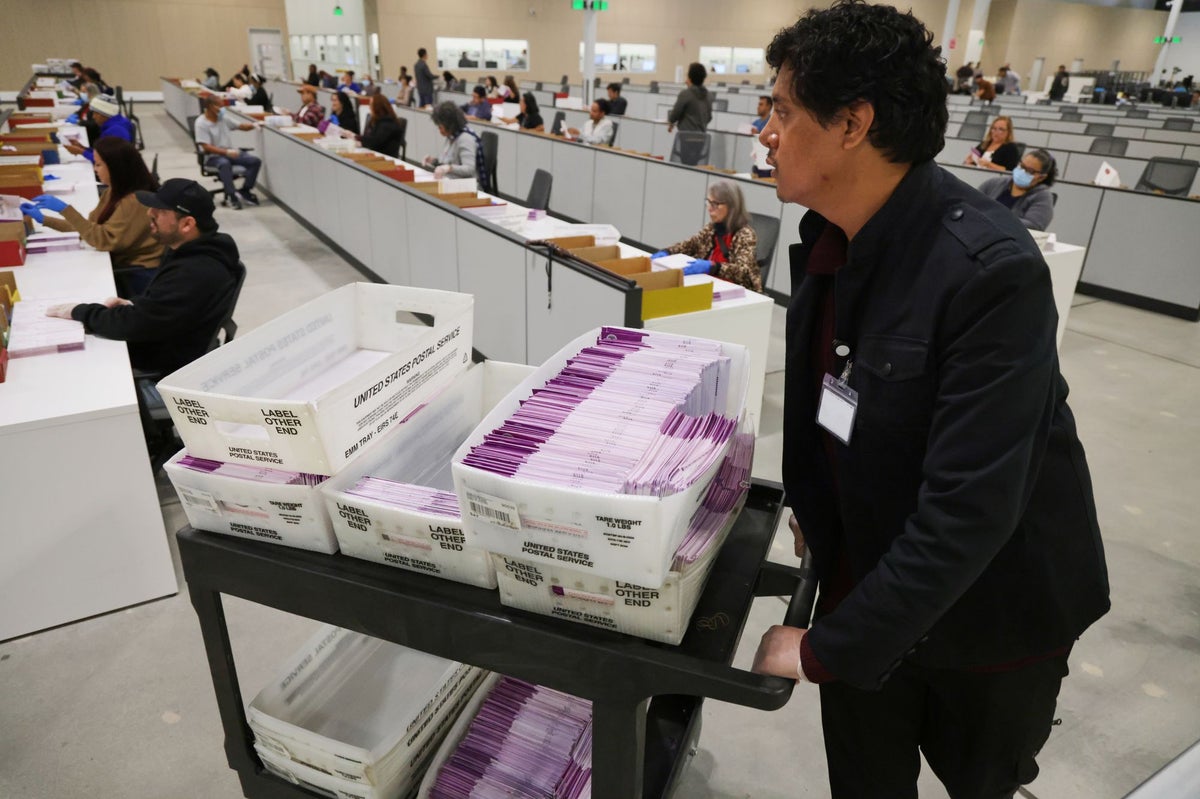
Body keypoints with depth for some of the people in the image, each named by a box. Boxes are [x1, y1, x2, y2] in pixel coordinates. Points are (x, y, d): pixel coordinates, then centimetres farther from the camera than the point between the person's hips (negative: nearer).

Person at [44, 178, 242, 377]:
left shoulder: (194, 275, -31)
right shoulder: (189, 251, 2)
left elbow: (132, 324, -26)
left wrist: (79, 312, -11)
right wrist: (131, 305, 0)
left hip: (167, 369, -9)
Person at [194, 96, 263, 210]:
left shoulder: (224, 118, 7)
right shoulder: (201, 123, -9)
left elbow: (241, 126, 10)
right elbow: (206, 147, -17)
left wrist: (254, 125, -12)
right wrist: (227, 152, -29)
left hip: (230, 152, 6)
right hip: (213, 156, -6)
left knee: (255, 161, -15)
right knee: (225, 163, -40)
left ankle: (245, 191, -11)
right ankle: (232, 195, -35)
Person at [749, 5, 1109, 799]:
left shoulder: (991, 271, -29)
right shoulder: (830, 235, -6)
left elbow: (969, 508, -30)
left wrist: (827, 648, -25)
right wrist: (812, 505, 9)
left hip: (989, 608, -5)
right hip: (867, 575, 5)